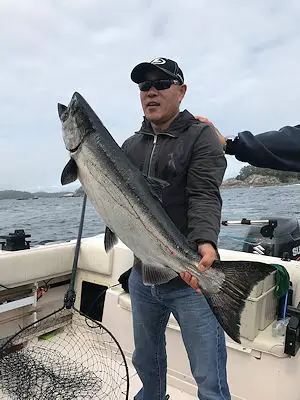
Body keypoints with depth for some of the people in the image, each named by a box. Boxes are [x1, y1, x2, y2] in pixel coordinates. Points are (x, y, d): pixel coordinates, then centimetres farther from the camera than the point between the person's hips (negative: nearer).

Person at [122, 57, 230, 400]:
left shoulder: (201, 136, -6)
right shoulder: (131, 145, 11)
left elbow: (205, 196, -19)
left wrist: (205, 241, -37)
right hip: (142, 276, 6)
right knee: (146, 360, 27)